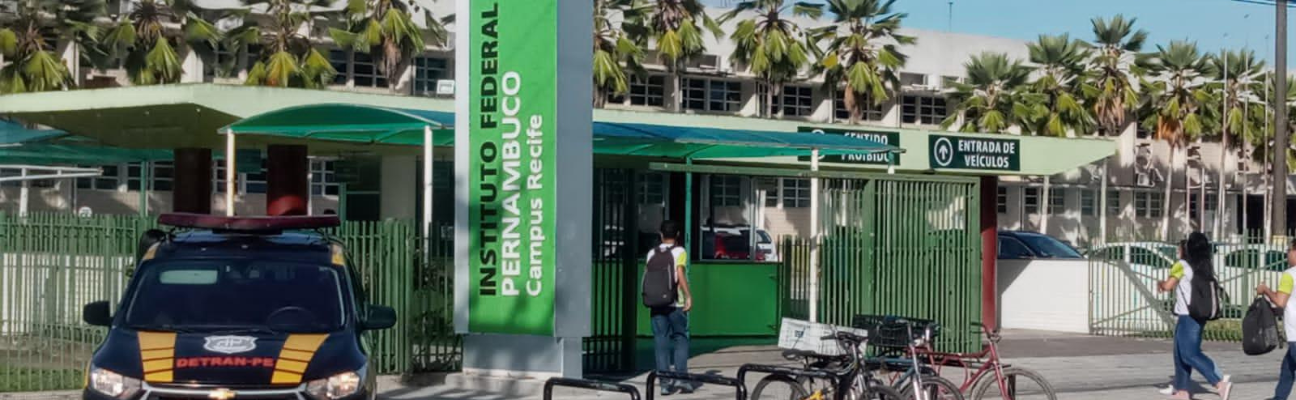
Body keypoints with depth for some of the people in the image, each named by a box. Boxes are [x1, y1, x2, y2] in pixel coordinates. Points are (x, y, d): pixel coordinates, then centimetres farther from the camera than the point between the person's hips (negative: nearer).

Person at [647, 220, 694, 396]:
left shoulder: (652, 254, 10)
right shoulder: (679, 252, -2)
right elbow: (680, 275, -15)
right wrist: (688, 296, -13)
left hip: (656, 303, 3)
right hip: (675, 303, -3)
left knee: (661, 342, 3)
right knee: (680, 339, 7)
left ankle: (665, 383, 0)